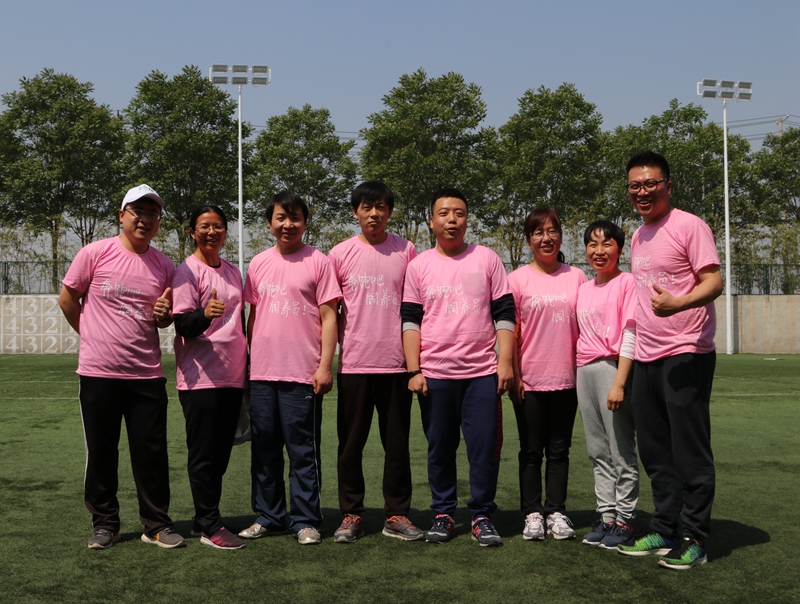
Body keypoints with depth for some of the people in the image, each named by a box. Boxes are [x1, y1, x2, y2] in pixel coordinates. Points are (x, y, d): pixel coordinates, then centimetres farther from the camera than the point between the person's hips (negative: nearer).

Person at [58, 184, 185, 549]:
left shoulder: (165, 266, 6)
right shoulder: (95, 253, -4)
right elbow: (67, 298, 6)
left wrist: (165, 315, -5)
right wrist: (95, 337, 8)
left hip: (147, 374, 2)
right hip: (98, 372, -2)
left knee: (152, 452, 4)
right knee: (101, 452, 7)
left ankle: (156, 524, 15)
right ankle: (104, 523, 20)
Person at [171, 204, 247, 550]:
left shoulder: (233, 272, 16)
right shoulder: (188, 272, -5)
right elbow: (183, 325, -13)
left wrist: (246, 365, 22)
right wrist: (205, 314, -33)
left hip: (233, 376, 7)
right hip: (201, 377, -7)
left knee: (221, 452, 9)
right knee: (204, 454, -4)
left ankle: (206, 519, 18)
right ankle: (209, 526, 1)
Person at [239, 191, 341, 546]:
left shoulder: (318, 262, 0)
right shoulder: (259, 264, 12)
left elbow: (328, 317, -2)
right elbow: (253, 315, 17)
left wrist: (325, 365, -9)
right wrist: (246, 361, 12)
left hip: (302, 372, -4)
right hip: (261, 373, 4)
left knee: (302, 450, 0)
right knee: (264, 448, 10)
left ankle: (305, 521, 9)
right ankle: (268, 517, 21)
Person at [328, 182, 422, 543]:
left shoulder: (405, 251, 5)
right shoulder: (341, 254, 4)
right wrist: (338, 348, 2)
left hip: (396, 363, 0)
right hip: (353, 363, 0)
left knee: (397, 442, 6)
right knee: (351, 443, 5)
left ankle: (397, 515, 16)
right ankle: (351, 515, 16)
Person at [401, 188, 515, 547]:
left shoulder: (487, 259, 9)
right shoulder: (419, 266, 9)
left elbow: (504, 313, 8)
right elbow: (410, 321, 7)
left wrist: (505, 362, -1)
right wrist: (414, 371, -1)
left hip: (482, 372, 0)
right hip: (435, 374, 1)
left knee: (485, 446, -2)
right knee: (440, 448, 6)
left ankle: (482, 516, 10)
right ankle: (442, 514, 17)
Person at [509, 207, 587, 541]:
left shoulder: (576, 277, 5)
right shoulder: (518, 278, -1)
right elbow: (511, 331, -1)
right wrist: (513, 374, -6)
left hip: (566, 377, 2)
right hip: (529, 379, -1)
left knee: (559, 450, 9)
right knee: (531, 450, 6)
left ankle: (557, 511, 16)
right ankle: (533, 513, 14)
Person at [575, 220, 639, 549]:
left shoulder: (627, 282, -5)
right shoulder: (583, 289, 16)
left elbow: (630, 336, -11)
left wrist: (619, 383, -17)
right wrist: (578, 375, 11)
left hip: (612, 368, -7)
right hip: (584, 371, 7)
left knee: (622, 451, -2)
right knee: (598, 451, 10)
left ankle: (624, 521, 6)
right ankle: (606, 516, 17)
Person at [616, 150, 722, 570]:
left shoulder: (688, 226, -7)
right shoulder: (638, 237, 17)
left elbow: (714, 282, -16)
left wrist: (678, 303, -34)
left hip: (686, 354, -8)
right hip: (646, 357, 8)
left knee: (690, 451, -3)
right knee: (654, 451, 13)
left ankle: (694, 539, 5)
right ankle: (663, 530, 24)